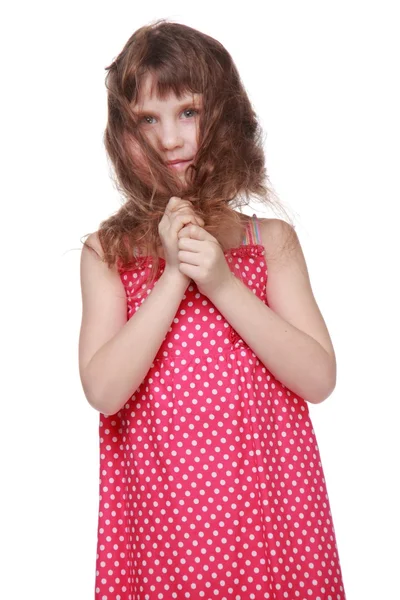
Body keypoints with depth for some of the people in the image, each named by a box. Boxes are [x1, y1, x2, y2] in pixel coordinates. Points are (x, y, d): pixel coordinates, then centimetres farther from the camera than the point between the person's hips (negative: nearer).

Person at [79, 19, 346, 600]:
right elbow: (102, 391, -11)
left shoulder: (272, 240, 1)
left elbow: (320, 378, -7)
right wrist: (173, 276, -17)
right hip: (160, 518, 0)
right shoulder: (108, 251, 0)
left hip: (269, 509, 1)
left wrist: (222, 282, -15)